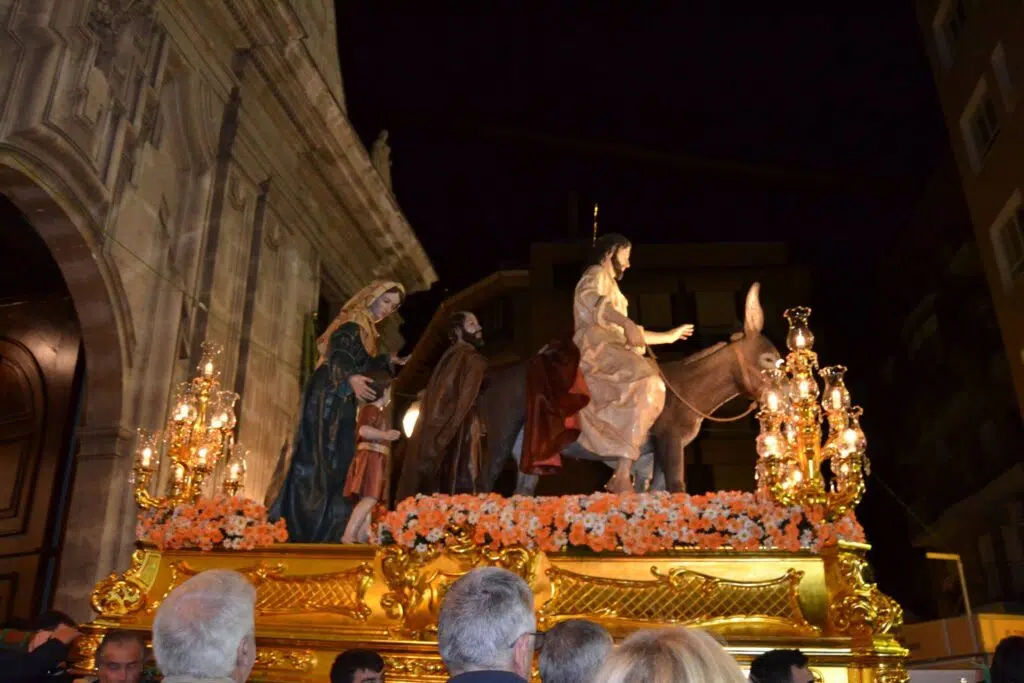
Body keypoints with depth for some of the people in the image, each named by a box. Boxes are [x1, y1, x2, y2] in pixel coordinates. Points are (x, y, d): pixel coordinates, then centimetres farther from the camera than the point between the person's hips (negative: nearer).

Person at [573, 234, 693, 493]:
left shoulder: (609, 285, 33)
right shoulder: (596, 275, 4)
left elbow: (630, 335, 37)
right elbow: (590, 298, -23)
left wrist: (668, 336, 40)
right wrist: (627, 322, -37)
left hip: (613, 350, 10)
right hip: (597, 347, -10)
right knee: (647, 381, -31)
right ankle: (621, 477, -38)